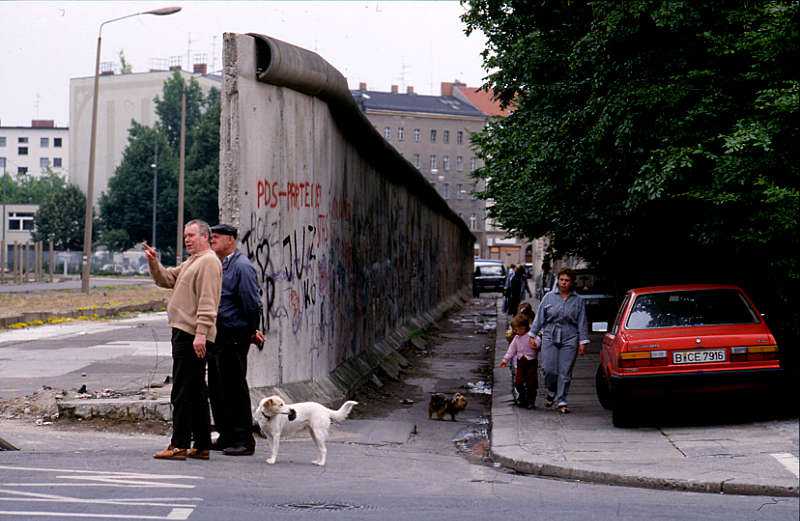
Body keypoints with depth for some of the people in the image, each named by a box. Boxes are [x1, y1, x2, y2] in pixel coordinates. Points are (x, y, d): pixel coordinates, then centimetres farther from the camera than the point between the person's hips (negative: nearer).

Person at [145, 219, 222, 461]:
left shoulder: (208, 262, -11)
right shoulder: (191, 262, 23)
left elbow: (207, 301, -19)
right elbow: (165, 279, 23)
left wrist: (201, 333, -25)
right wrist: (154, 262, 4)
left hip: (191, 335, -11)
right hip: (184, 333, 11)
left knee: (182, 391, -11)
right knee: (195, 391, 12)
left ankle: (180, 445, -12)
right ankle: (202, 445, 17)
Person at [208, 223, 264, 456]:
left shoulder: (241, 267, -13)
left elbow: (253, 303, -16)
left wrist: (251, 332, -5)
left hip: (234, 338, -9)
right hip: (217, 337, 9)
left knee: (234, 389, -5)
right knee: (216, 389, 13)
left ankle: (243, 441, 1)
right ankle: (226, 437, 22)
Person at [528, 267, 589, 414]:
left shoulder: (578, 301, 6)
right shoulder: (549, 297, 7)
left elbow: (582, 323, 6)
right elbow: (539, 317, 9)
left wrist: (583, 342, 0)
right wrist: (532, 335, 5)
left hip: (569, 340, 0)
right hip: (550, 337, 0)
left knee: (565, 372, -2)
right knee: (549, 369, -7)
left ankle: (561, 401, 6)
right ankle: (551, 393, 19)